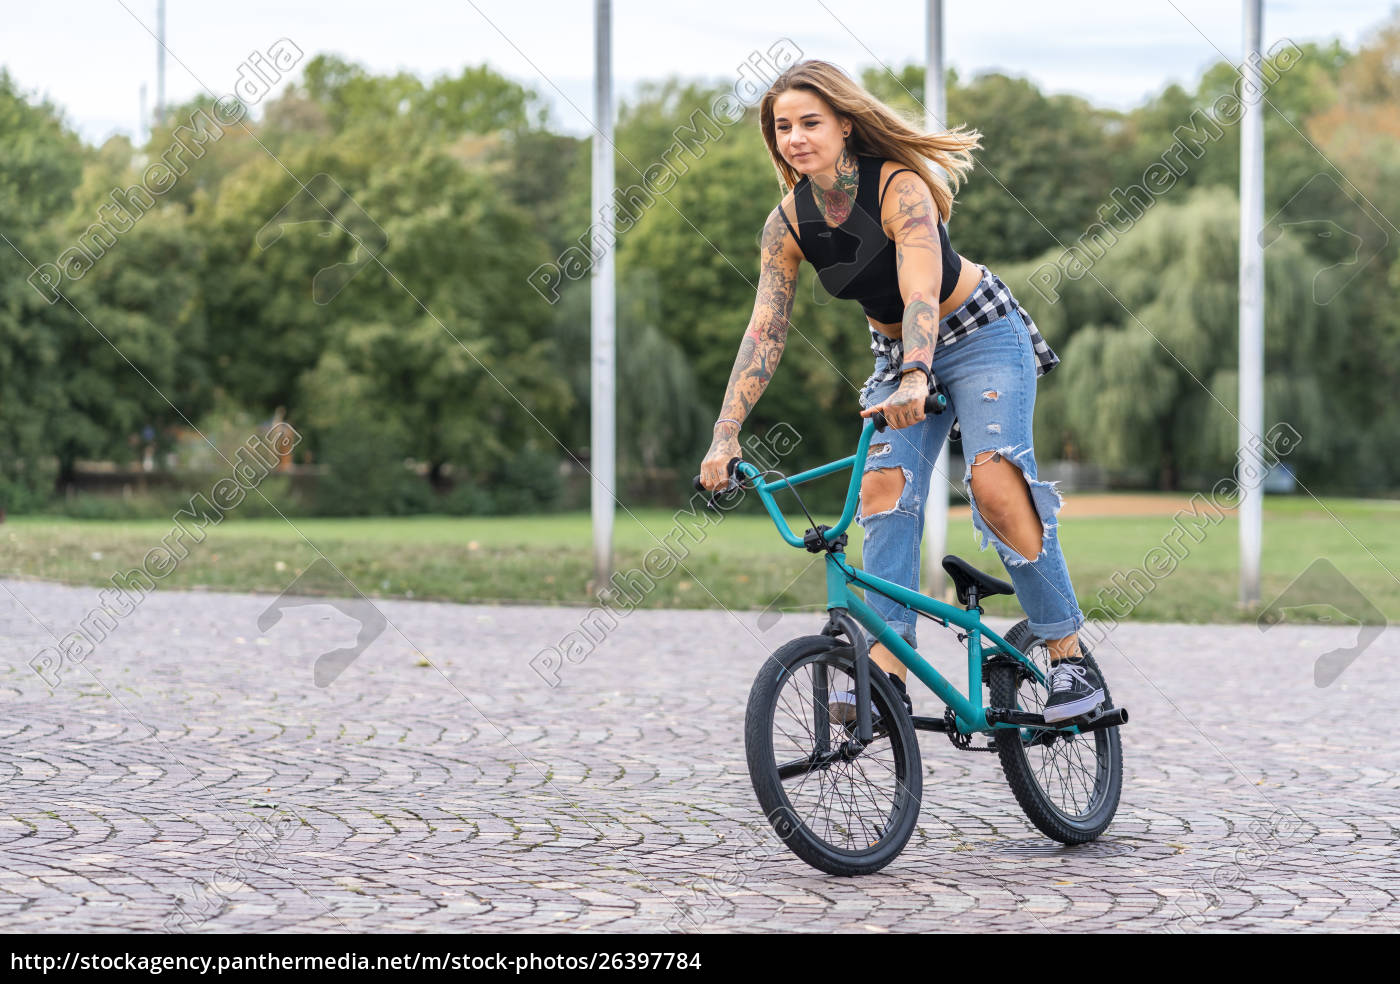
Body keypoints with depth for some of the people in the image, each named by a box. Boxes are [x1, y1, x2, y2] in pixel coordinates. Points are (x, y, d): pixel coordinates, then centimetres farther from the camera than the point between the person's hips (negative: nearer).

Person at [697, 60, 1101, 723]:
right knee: (885, 488, -18)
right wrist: (725, 435, -20)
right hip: (899, 354, 5)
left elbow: (921, 295, -38)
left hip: (982, 336, -5)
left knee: (996, 485, -23)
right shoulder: (786, 225, -9)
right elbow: (764, 331, -11)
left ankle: (1070, 656, -14)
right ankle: (885, 670, -26)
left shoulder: (901, 189, -25)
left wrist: (914, 380, -56)